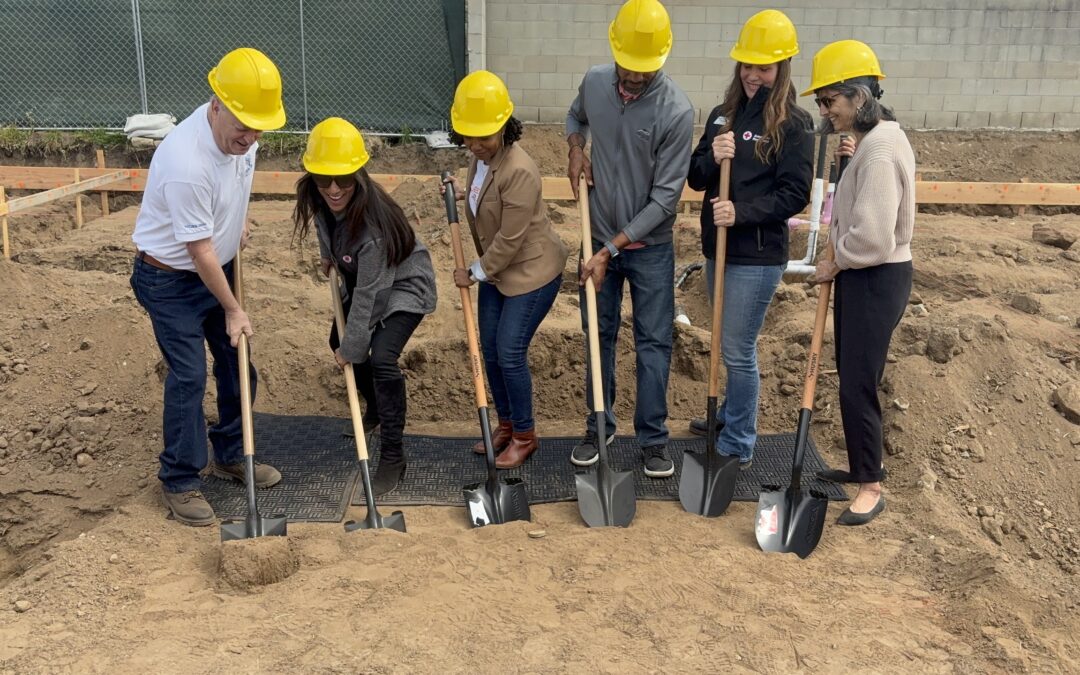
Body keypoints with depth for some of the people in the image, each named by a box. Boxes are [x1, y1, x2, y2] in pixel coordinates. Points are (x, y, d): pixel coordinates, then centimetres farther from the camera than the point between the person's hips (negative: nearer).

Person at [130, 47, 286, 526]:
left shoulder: (238, 131, -10)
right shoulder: (187, 162, -34)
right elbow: (200, 251, -26)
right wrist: (233, 310, -17)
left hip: (218, 267, 8)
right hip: (170, 280, -8)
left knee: (236, 364, 13)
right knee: (189, 376, -6)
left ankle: (230, 456, 30)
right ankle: (179, 481, 10)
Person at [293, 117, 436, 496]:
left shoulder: (372, 223, -39)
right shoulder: (320, 199, -19)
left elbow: (367, 294, -32)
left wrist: (353, 348, -24)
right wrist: (328, 255, 14)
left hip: (404, 285, -8)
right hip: (362, 279, 9)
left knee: (381, 357, -25)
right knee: (338, 341, 17)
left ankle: (392, 455, -12)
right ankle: (375, 410, 41)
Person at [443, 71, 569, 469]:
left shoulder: (519, 171, -29)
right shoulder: (481, 157, -1)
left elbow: (510, 240, -25)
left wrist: (475, 273, -13)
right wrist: (462, 194, 3)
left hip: (532, 271, -9)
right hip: (496, 269, 9)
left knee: (510, 352, -6)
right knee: (490, 350, 11)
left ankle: (524, 435, 14)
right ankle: (506, 424, 31)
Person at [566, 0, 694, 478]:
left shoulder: (676, 111, -20)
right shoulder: (594, 82, -6)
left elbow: (664, 199, -19)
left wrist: (612, 249, -19)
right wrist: (575, 149, -3)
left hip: (649, 246, -4)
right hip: (599, 239, 4)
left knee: (653, 343, 3)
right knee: (598, 336, 13)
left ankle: (653, 439, 16)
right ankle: (599, 426, 28)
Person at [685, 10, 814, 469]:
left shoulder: (794, 124, -10)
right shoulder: (723, 114, 8)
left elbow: (794, 195, -13)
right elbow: (696, 179, 7)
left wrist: (742, 212, -25)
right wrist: (711, 159, -14)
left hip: (758, 257, -6)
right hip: (717, 247, 7)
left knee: (738, 352, -1)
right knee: (730, 346, 21)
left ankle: (737, 448, 13)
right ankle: (731, 416, 40)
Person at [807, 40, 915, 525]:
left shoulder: (879, 151, -23)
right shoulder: (875, 137, 9)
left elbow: (872, 238, -27)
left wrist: (835, 263, -11)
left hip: (876, 279, -10)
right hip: (861, 274, 10)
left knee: (857, 385, -3)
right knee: (851, 376, 18)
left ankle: (870, 488, 12)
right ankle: (862, 466, 34)